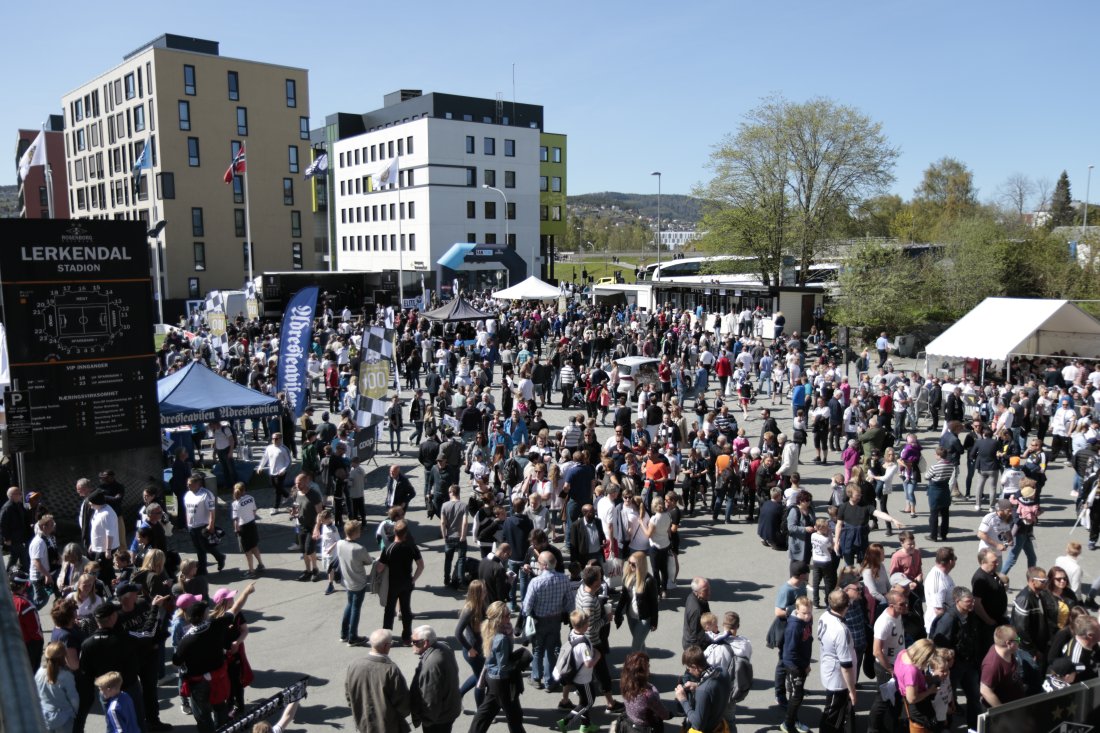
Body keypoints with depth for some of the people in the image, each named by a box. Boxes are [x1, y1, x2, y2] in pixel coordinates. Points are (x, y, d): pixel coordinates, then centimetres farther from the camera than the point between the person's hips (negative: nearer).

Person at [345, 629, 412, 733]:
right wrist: (403, 713, 4)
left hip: (362, 723, 5)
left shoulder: (354, 664, -12)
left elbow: (348, 694, 2)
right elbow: (402, 701, -17)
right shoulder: (391, 670, -27)